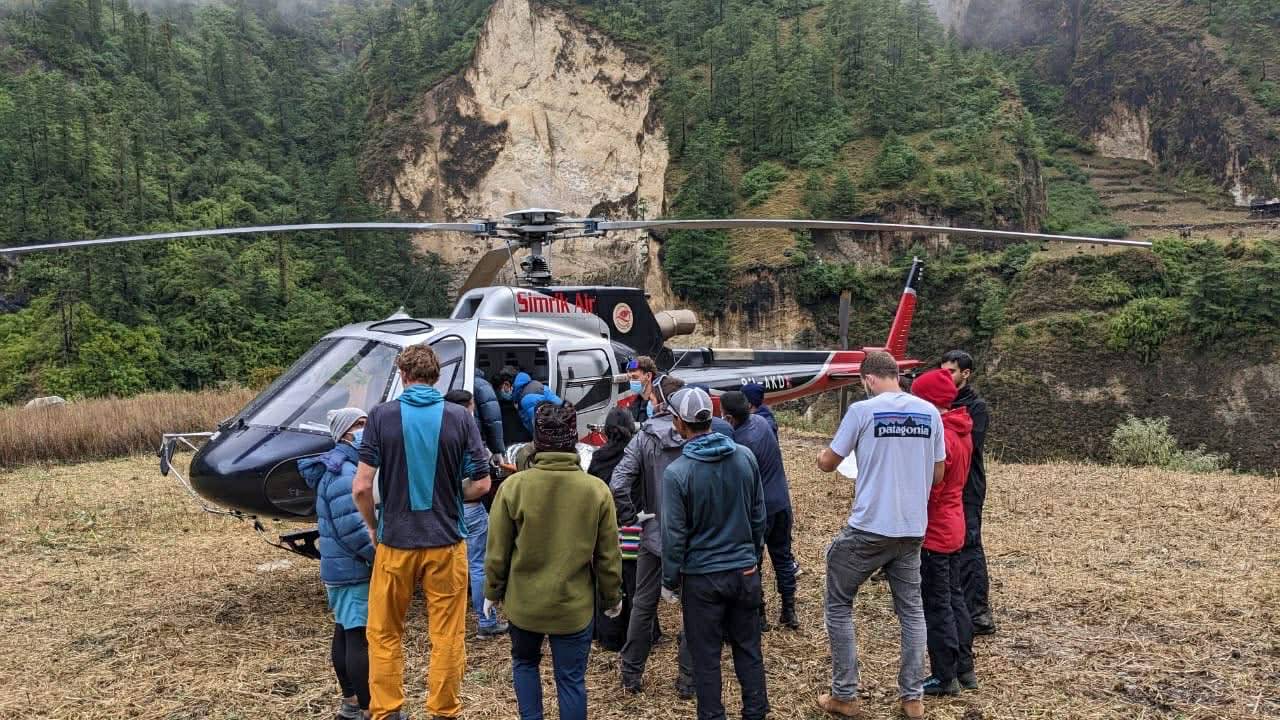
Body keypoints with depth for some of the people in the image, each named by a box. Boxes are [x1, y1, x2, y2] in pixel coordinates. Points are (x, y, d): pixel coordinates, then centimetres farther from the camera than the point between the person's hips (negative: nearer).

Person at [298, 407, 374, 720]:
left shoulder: (341, 468, 15)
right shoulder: (344, 474, -20)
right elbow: (353, 529, -26)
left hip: (340, 566, 11)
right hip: (353, 568, -11)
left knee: (344, 633, 17)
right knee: (362, 636, -6)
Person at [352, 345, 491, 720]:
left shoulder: (381, 416, -7)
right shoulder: (459, 417, -4)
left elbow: (361, 486, -11)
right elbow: (481, 483, -4)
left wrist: (373, 526, 6)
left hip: (395, 541, 0)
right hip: (446, 542, 1)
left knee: (384, 633, 16)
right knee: (447, 636, 11)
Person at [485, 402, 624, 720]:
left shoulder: (513, 486, -14)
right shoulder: (597, 490, -11)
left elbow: (497, 551, -6)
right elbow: (608, 556, -4)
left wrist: (493, 592, 11)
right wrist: (612, 597, 12)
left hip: (524, 602, 1)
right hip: (574, 604, 0)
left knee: (524, 662, 25)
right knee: (571, 679, 11)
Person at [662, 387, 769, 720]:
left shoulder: (676, 473, -18)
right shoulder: (745, 457, -5)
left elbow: (675, 535, -12)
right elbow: (759, 515, 5)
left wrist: (669, 582, 1)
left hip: (702, 578, -4)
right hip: (745, 571, 4)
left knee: (706, 656, 9)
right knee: (749, 648, 17)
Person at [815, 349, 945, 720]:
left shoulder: (863, 410, -11)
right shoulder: (930, 412, 2)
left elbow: (827, 463, -3)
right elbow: (938, 473, 9)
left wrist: (822, 455, 19)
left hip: (869, 528, -5)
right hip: (913, 529, 5)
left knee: (839, 605, 11)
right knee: (911, 610, 18)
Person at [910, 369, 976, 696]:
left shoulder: (938, 437, -22)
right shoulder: (960, 431, 7)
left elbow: (926, 491, -22)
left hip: (933, 532, -9)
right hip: (954, 528, 9)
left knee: (937, 606, 1)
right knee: (954, 598, 17)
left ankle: (945, 678, 10)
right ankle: (964, 669, 26)